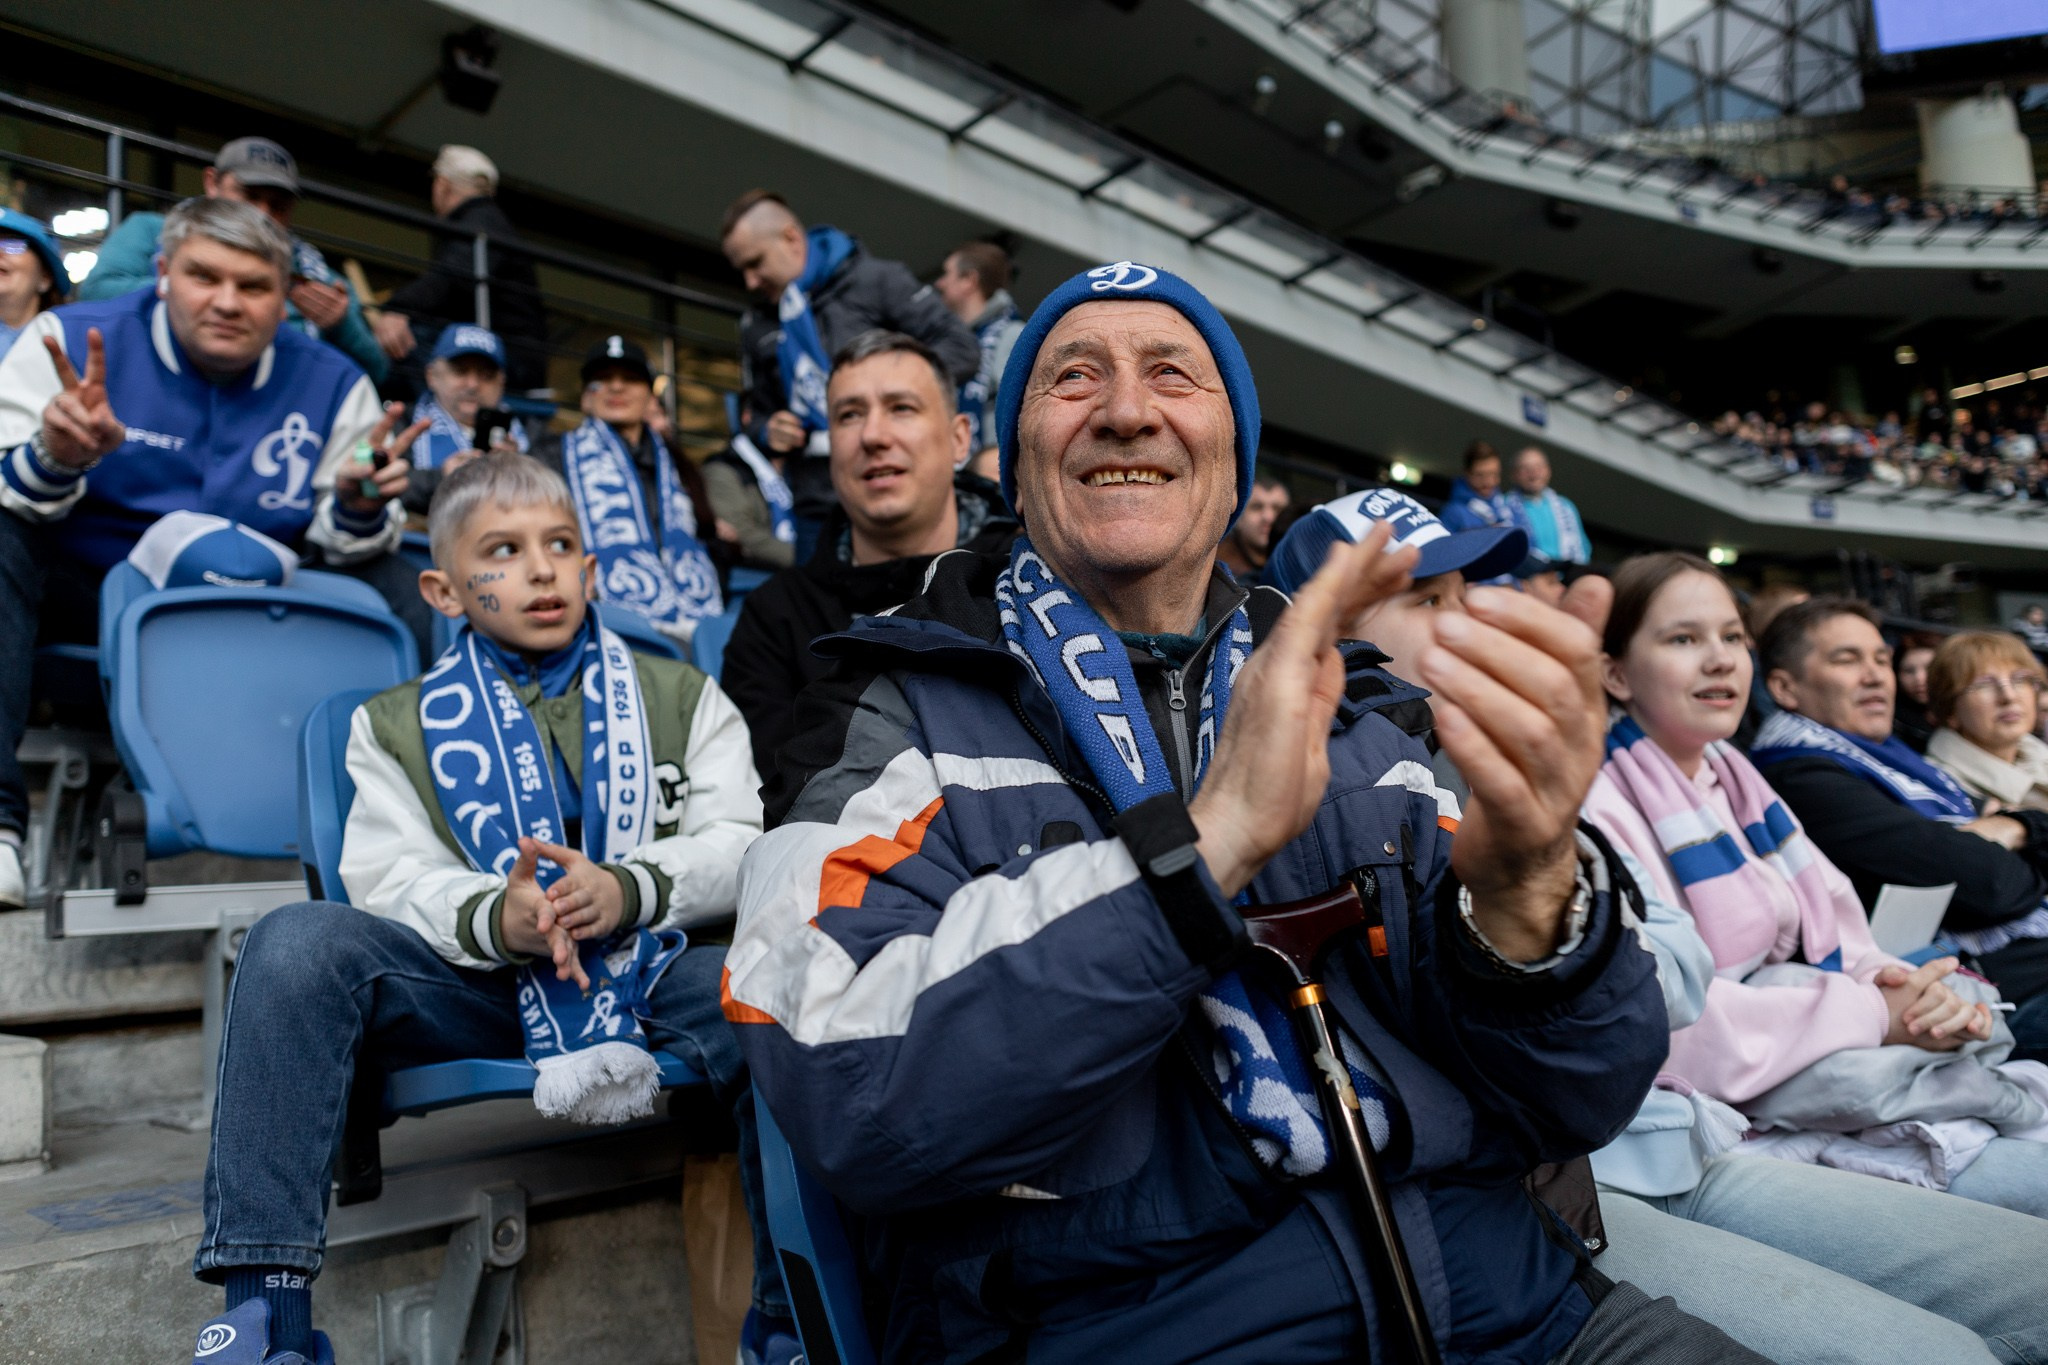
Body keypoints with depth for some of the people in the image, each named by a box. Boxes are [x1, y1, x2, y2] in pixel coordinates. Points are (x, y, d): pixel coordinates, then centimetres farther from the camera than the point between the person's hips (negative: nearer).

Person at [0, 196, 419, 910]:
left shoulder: (330, 383, -1)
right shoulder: (73, 339, -5)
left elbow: (346, 542, -1)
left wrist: (359, 508, -24)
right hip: (86, 596, -1)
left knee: (388, 580, -18)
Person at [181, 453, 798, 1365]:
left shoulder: (681, 696, 18)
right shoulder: (395, 724, 19)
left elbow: (739, 844, 5)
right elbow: (388, 881, 3)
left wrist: (629, 890, -17)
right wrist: (497, 921, -20)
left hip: (655, 969, -1)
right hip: (478, 982, 2)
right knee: (298, 942, -26)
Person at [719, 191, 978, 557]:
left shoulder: (878, 280, 0)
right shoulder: (756, 324, 17)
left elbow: (962, 348, -5)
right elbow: (757, 414, 28)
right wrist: (768, 432, 4)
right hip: (819, 508, 5)